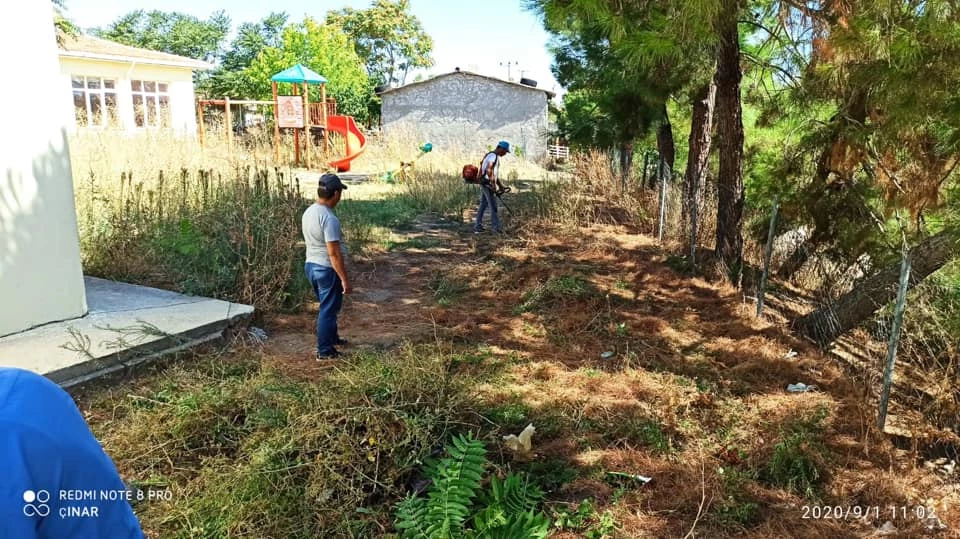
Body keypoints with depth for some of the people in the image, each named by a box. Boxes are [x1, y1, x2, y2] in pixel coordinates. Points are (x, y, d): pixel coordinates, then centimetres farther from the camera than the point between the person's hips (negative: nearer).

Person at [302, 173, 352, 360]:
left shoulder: (308, 212, 5)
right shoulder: (329, 218, -24)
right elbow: (334, 253, -25)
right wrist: (345, 279, -20)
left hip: (311, 265, 9)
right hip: (327, 269, -9)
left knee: (327, 306, 24)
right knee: (328, 309, 4)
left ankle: (332, 338, 41)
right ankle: (324, 351, 14)